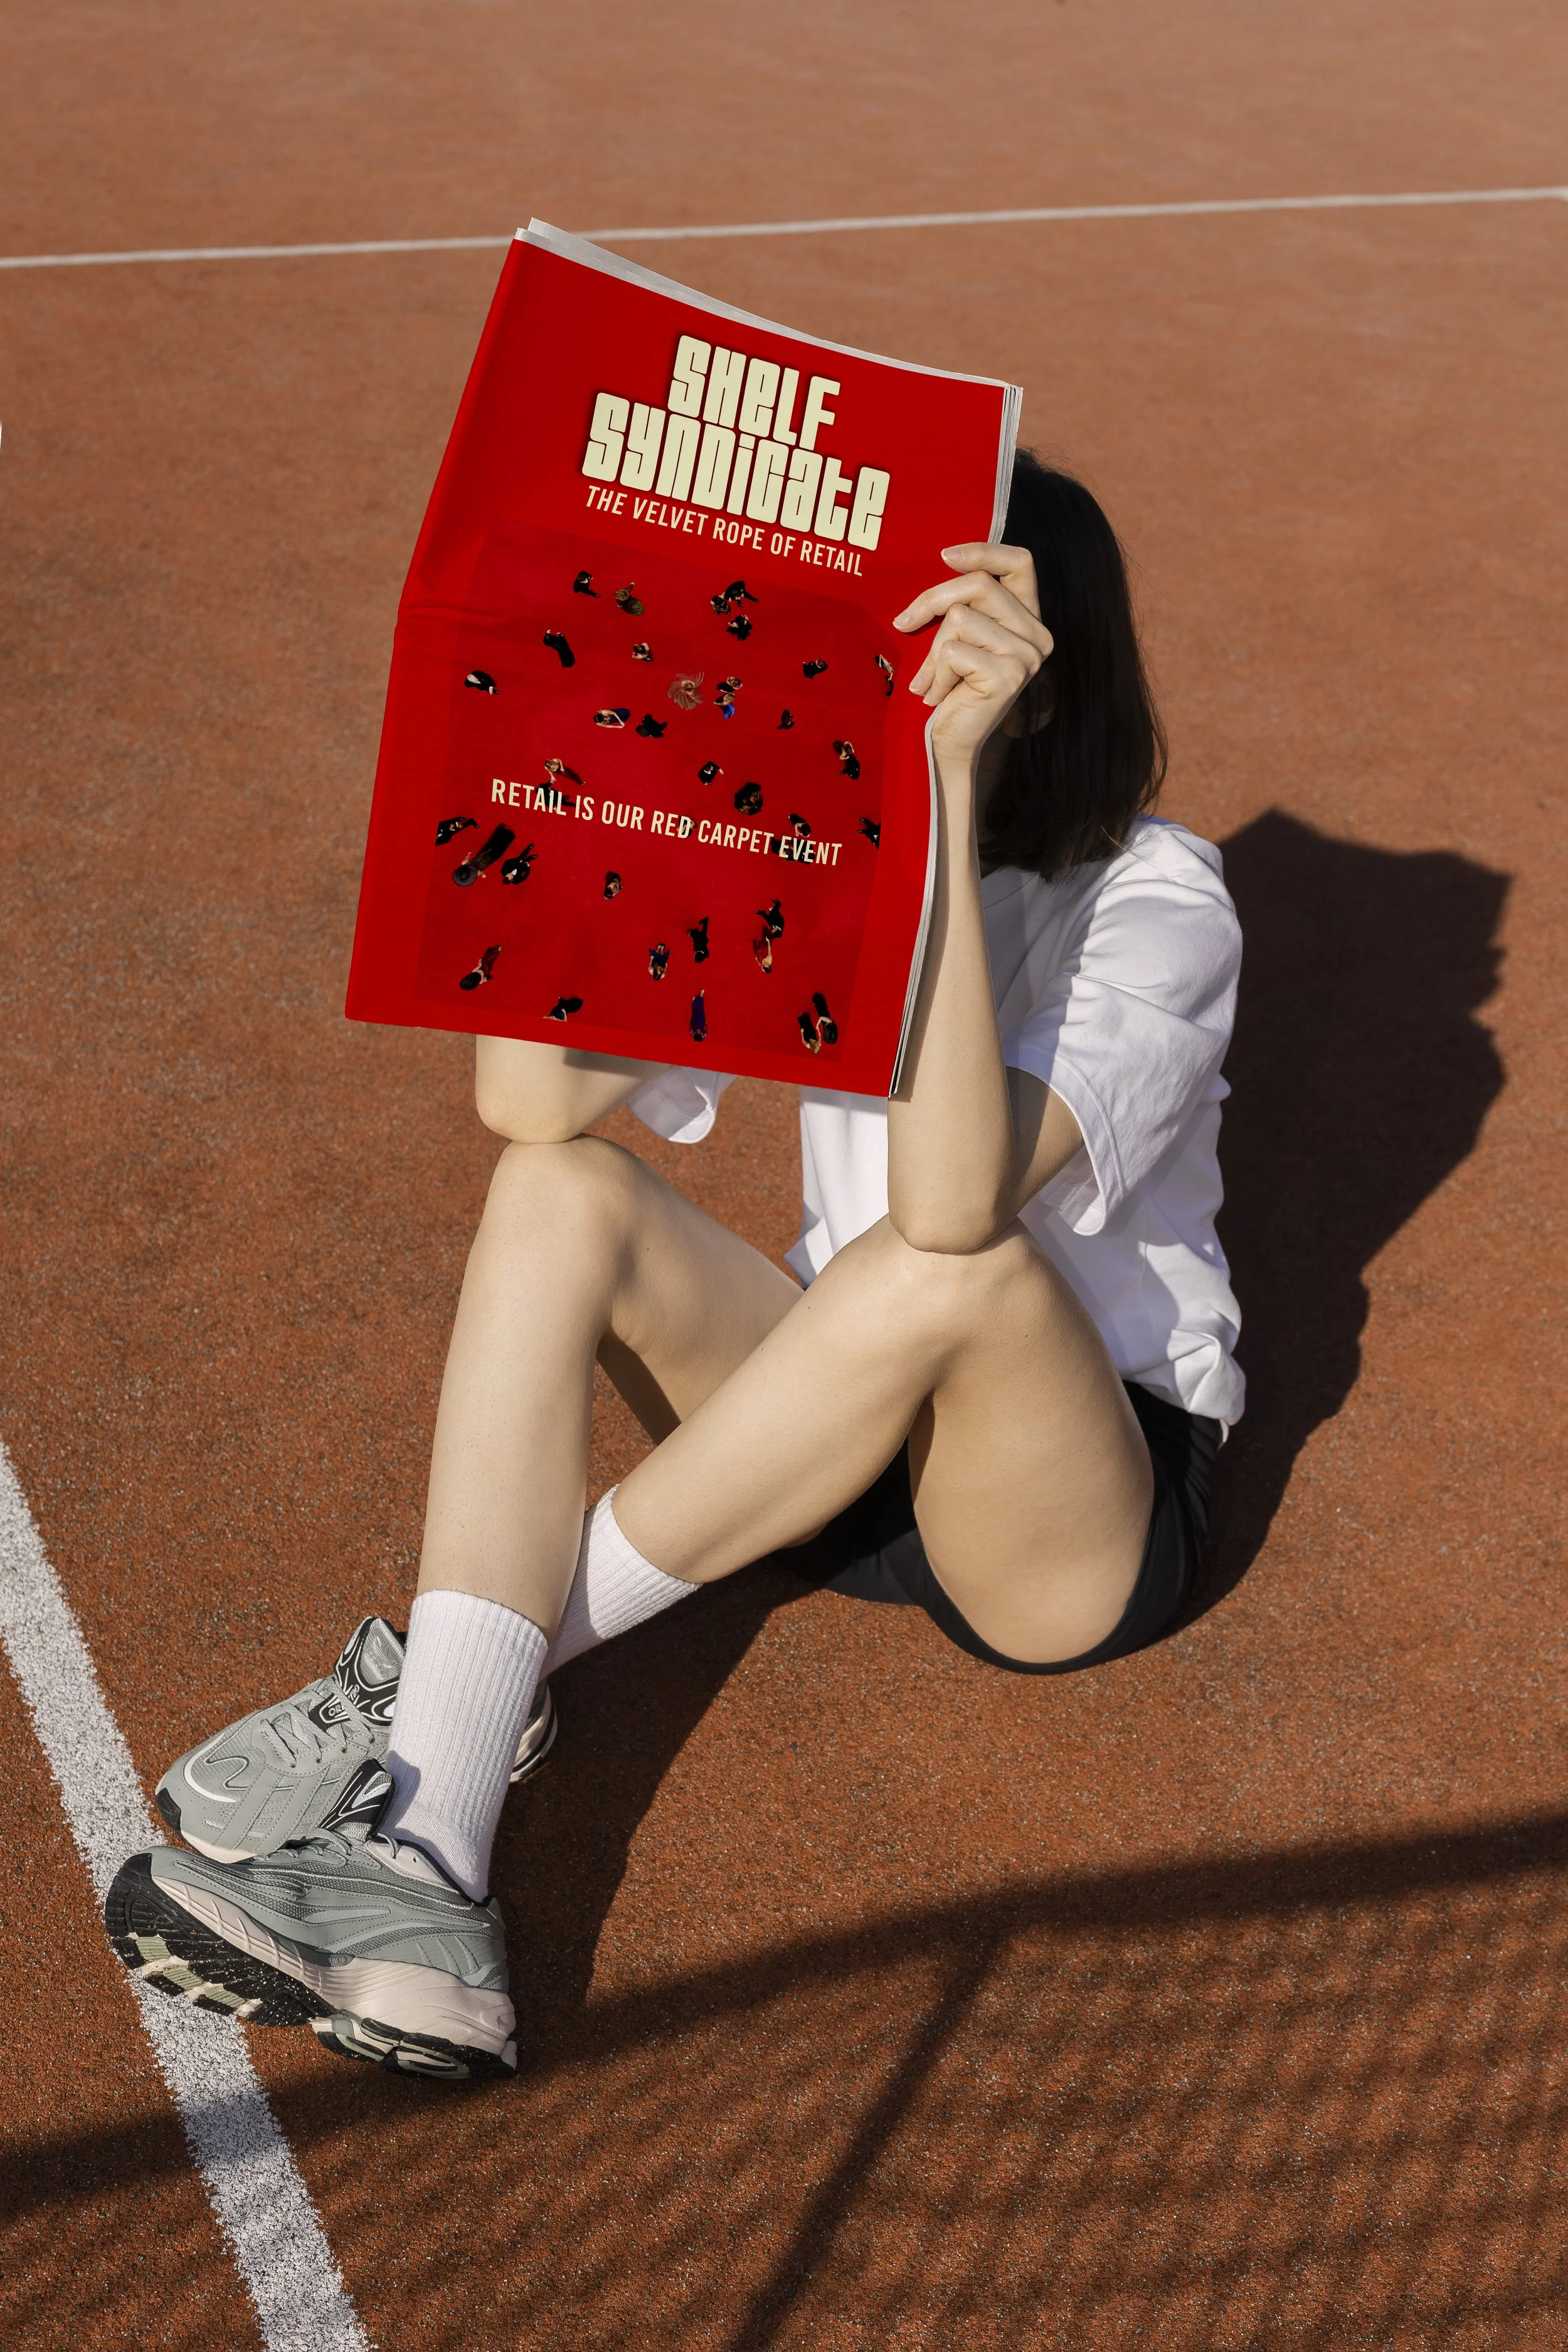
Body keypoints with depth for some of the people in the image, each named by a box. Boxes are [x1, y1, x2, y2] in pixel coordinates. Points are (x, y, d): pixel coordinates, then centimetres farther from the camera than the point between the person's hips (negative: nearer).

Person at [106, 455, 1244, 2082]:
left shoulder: (1155, 901, -19)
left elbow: (952, 1205, -40)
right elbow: (532, 1094, -19)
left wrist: (945, 779, -41)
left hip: (1087, 1510, -4)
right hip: (850, 1438, 5)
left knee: (954, 1264, -36)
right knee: (558, 1191, -19)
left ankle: (470, 1663, -20)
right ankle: (417, 1860, -31)